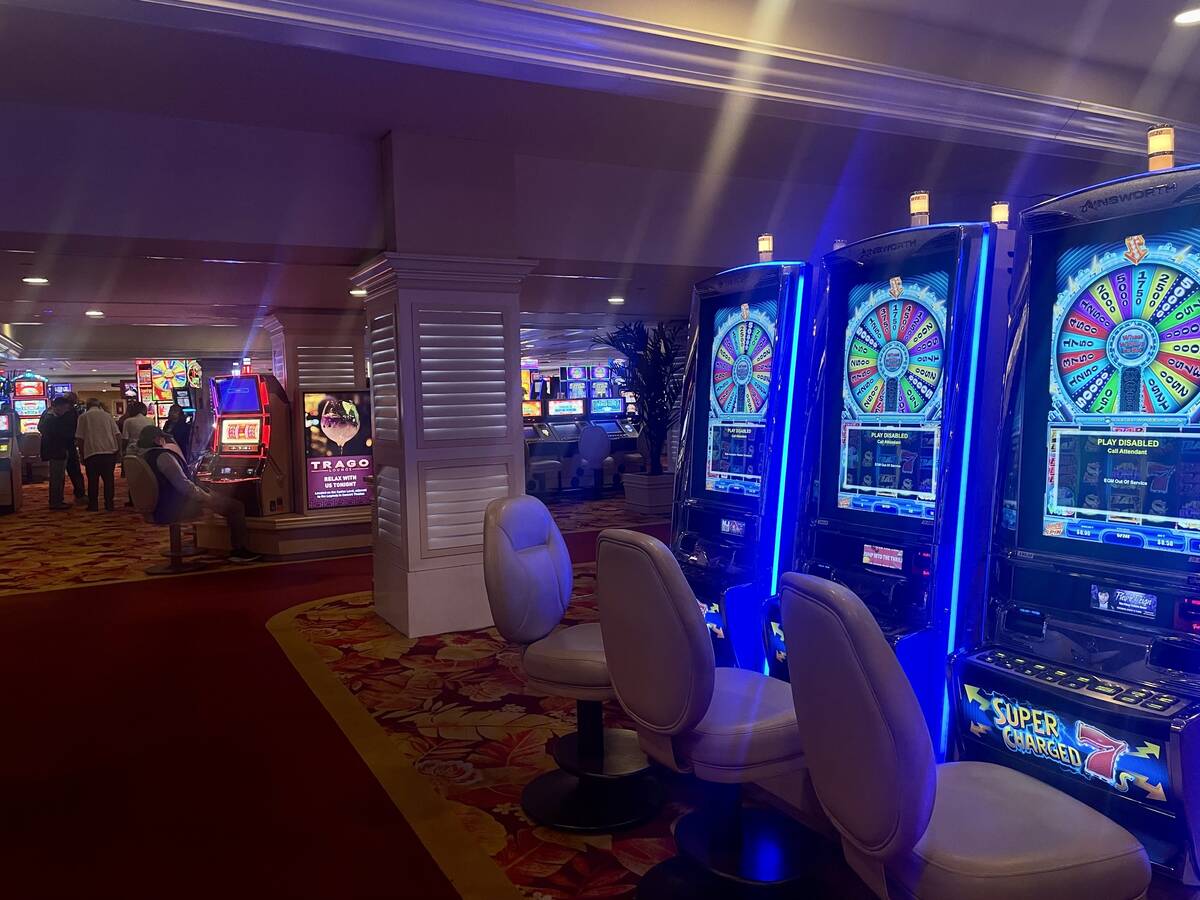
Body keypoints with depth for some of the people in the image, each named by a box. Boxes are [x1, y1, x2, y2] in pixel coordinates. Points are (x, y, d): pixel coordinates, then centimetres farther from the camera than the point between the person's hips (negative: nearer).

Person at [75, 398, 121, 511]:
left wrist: (82, 455, 8)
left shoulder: (83, 417, 3)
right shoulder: (107, 415, 8)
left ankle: (93, 505, 7)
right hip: (109, 451, 2)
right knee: (109, 479, 7)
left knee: (93, 480, 6)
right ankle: (109, 504, 7)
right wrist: (118, 450, 10)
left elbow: (80, 438, 0)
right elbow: (117, 434, 2)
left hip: (92, 453, -1)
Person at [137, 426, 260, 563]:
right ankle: (239, 551, 2)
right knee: (236, 506, -4)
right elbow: (183, 484, -23)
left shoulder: (144, 458, 12)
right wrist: (206, 497, -10)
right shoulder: (162, 456, -18)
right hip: (176, 508, -10)